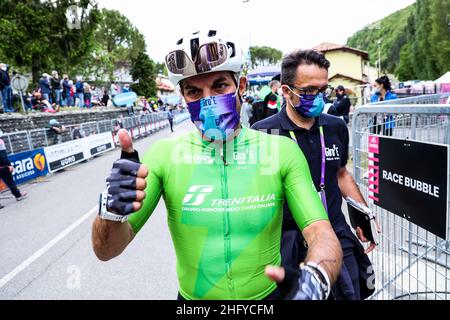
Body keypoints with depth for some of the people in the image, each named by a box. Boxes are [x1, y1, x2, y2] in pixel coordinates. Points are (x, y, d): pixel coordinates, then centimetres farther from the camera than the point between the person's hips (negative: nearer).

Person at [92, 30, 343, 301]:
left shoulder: (282, 151, -13)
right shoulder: (165, 155, -13)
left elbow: (322, 234, -18)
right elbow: (107, 251, -13)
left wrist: (313, 279, -40)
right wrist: (113, 211, -35)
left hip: (270, 294, 0)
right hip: (192, 296, 1)